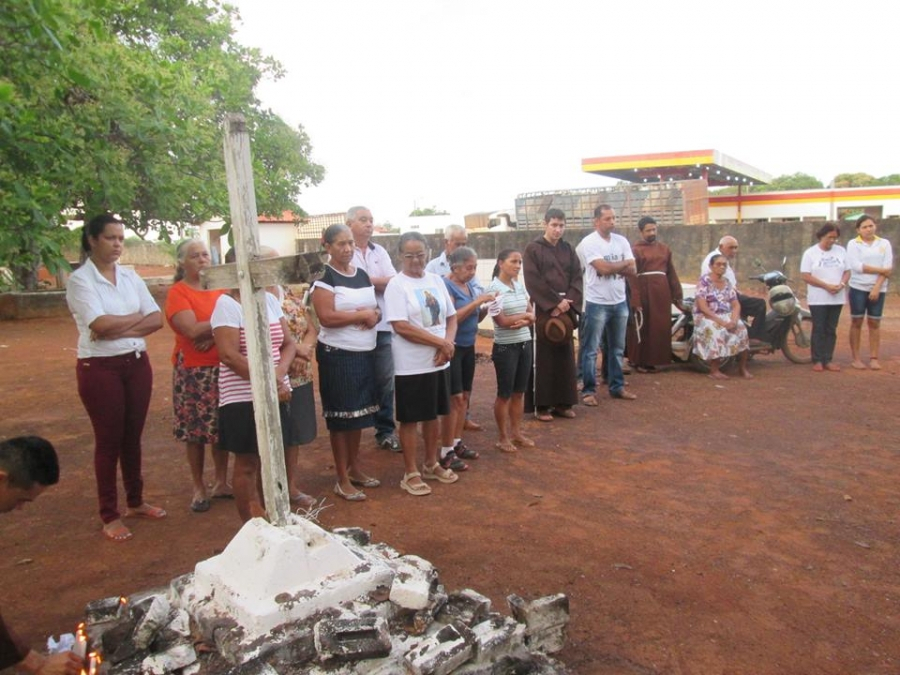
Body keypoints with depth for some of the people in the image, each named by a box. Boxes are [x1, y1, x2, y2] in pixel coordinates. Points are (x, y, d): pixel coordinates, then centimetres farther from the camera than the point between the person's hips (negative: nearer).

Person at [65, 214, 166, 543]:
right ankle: (110, 515, 15)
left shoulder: (130, 276, 8)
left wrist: (119, 329, -14)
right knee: (109, 440, 3)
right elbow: (101, 324, -19)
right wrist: (138, 317, -5)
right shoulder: (79, 280, -7)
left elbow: (157, 319, -1)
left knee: (133, 436, 13)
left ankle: (135, 501, 28)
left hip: (137, 363, 5)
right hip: (100, 368, -5)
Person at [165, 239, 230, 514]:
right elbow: (192, 329, -19)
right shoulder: (177, 292, -6)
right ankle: (199, 488, 19)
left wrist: (214, 335, -16)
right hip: (193, 371, -4)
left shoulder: (220, 288, 8)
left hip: (223, 367, 4)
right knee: (195, 431, 5)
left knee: (223, 428, 11)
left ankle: (221, 483, 26)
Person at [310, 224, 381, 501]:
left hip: (365, 354, 7)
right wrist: (362, 314, -15)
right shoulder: (324, 277, -11)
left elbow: (376, 308, 16)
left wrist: (374, 316, -8)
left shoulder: (362, 275, 11)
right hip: (337, 356, -7)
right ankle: (342, 480, 12)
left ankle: (355, 469, 30)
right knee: (340, 417, 1)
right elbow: (326, 317, -22)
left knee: (359, 413, 15)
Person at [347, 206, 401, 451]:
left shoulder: (380, 252, 14)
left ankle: (385, 431, 18)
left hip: (382, 326, 4)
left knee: (385, 380, 7)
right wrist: (380, 281, -7)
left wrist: (367, 280, -9)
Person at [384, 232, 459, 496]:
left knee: (433, 415, 17)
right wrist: (440, 342, -18)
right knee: (410, 419, 5)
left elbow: (451, 317, 10)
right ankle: (410, 473, 16)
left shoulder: (436, 280, 7)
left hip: (439, 362, 6)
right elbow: (401, 327, -19)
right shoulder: (396, 285, -11)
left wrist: (448, 343, -10)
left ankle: (431, 464, 32)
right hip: (411, 365, -6)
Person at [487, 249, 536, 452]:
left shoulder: (520, 286, 8)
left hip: (525, 344, 6)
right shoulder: (494, 289, -12)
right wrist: (524, 316, -4)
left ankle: (516, 432, 25)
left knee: (519, 392, 13)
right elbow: (502, 321, -17)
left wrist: (523, 321, -15)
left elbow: (532, 316, 6)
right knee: (505, 393, 4)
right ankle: (503, 437, 16)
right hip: (505, 347, -6)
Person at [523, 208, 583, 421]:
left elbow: (577, 277, 6)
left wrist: (567, 302, -10)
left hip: (566, 309, 5)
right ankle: (542, 406, 6)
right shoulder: (533, 249, -3)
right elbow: (533, 281, -11)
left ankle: (563, 403, 16)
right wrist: (555, 302, -14)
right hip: (543, 310, -5)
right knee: (544, 358, -1)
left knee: (565, 357, 7)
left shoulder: (568, 249, 12)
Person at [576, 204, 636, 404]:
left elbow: (632, 271, 1)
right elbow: (603, 268, -21)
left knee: (617, 348, 14)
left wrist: (612, 267, -13)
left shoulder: (622, 241, 7)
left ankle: (617, 386, 26)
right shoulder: (588, 243, -10)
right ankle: (588, 390, 9)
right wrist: (624, 263, -5)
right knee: (590, 350, 0)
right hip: (597, 303, -6)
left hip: (620, 302, 6)